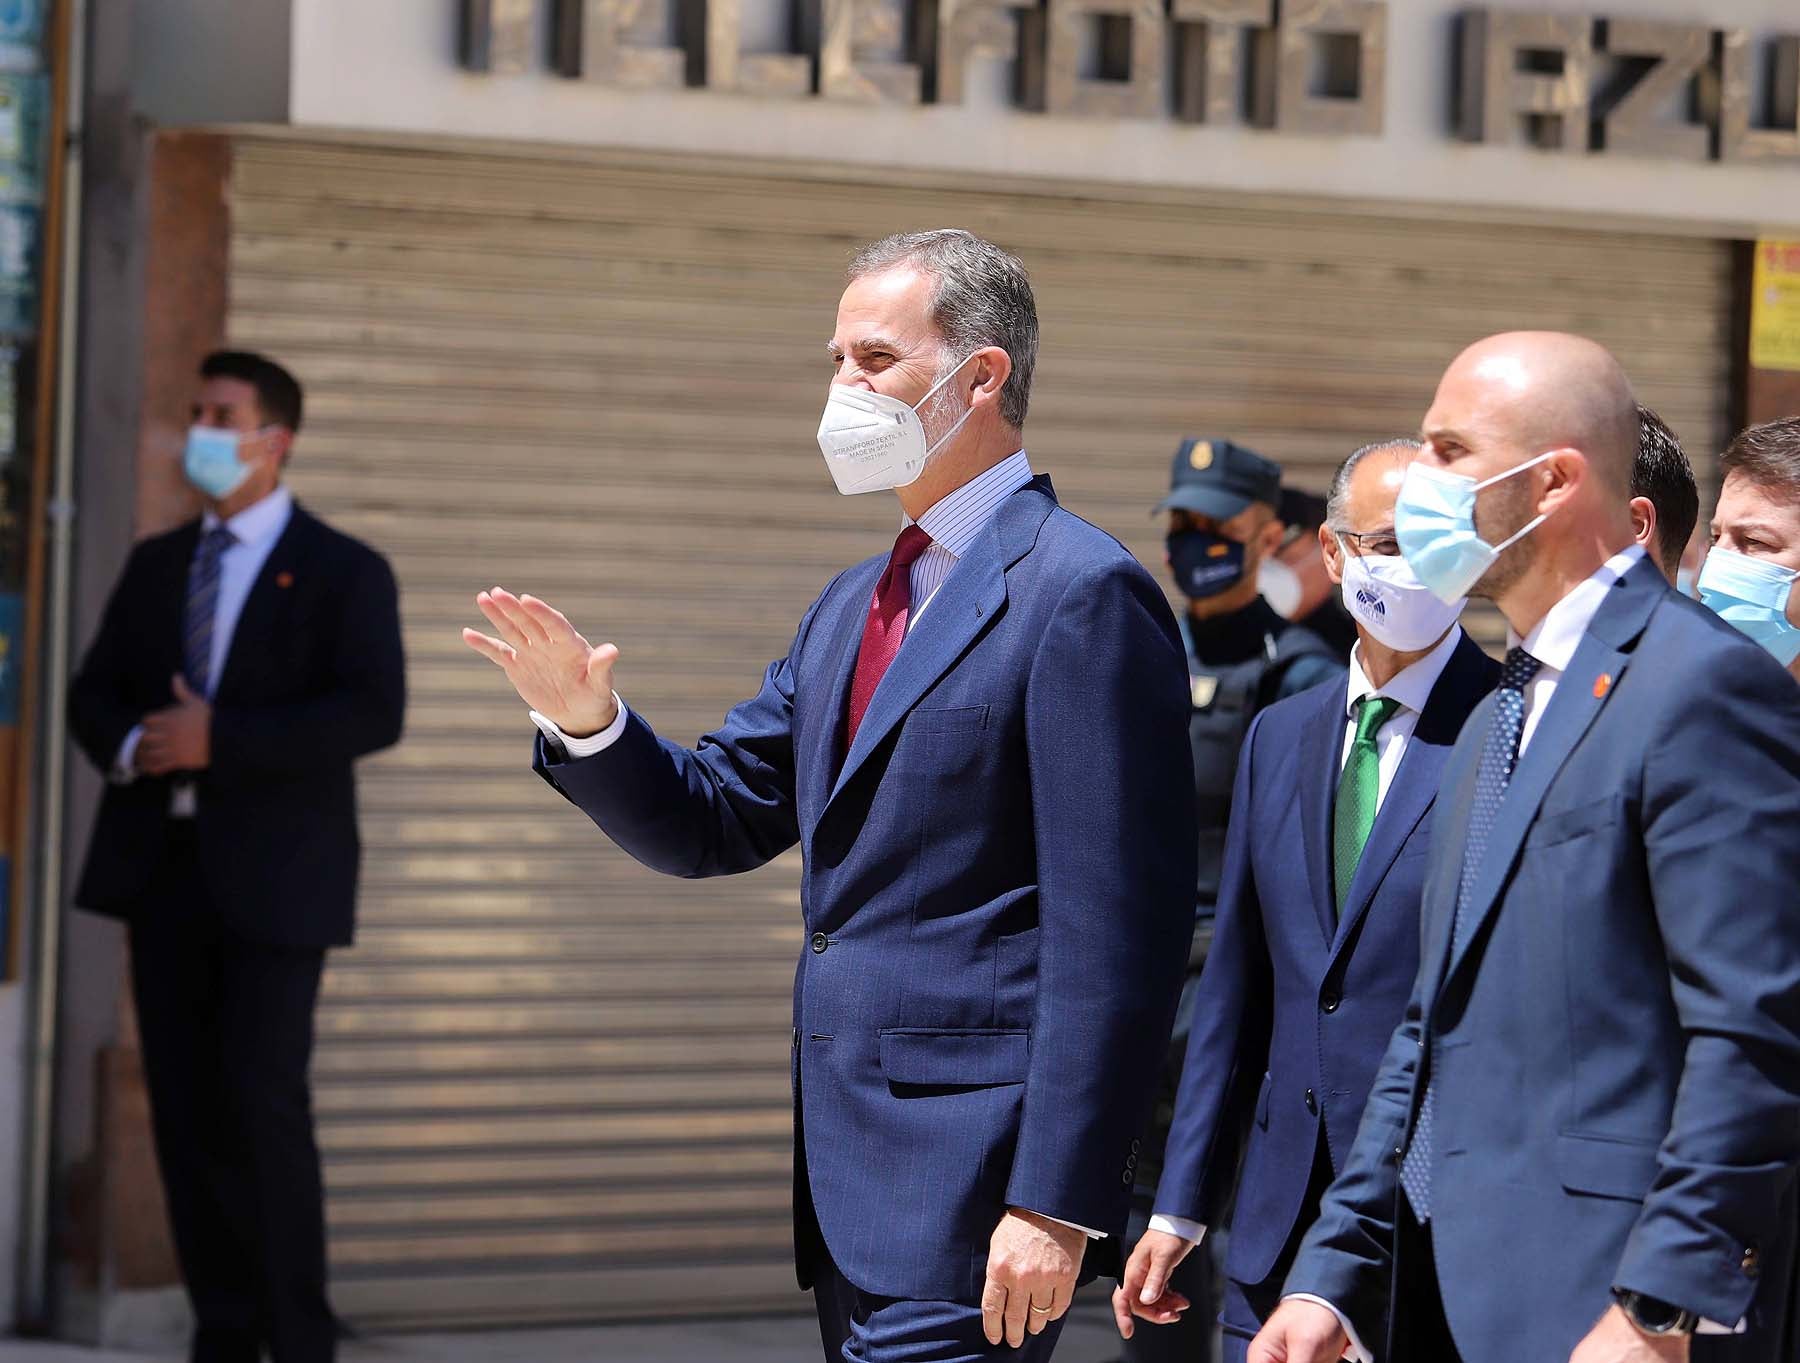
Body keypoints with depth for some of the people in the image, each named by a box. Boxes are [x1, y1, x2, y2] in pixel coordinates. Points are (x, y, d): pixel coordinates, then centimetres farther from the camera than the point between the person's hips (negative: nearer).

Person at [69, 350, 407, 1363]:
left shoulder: (344, 573, -1)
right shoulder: (156, 565, 17)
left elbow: (375, 712, -13)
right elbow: (95, 691, 15)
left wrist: (218, 738, -18)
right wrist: (128, 746, -9)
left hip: (273, 875, -5)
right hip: (164, 863, 5)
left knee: (264, 1105, -11)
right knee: (187, 1109, 3)